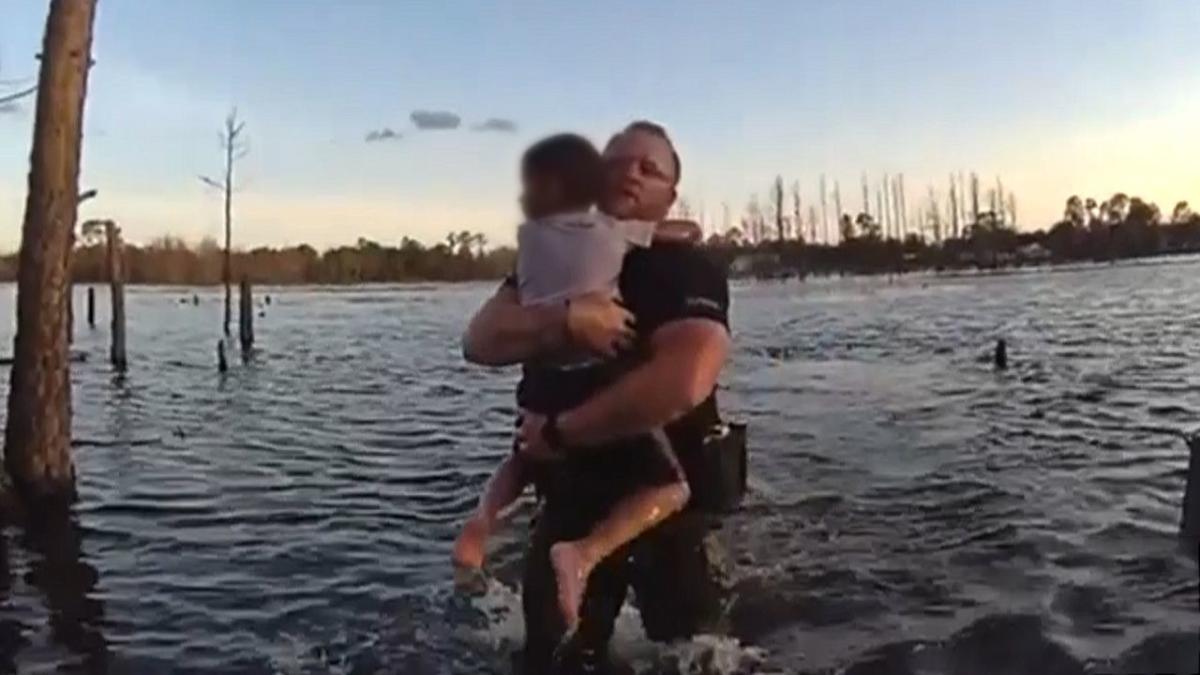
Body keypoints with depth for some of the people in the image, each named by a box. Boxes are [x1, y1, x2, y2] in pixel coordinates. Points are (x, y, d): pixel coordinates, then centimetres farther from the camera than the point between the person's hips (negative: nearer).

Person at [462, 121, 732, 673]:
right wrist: (565, 319, -28)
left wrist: (559, 432, -23)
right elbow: (480, 341, -10)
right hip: (570, 499, 5)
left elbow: (682, 384, -31)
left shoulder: (690, 272, -13)